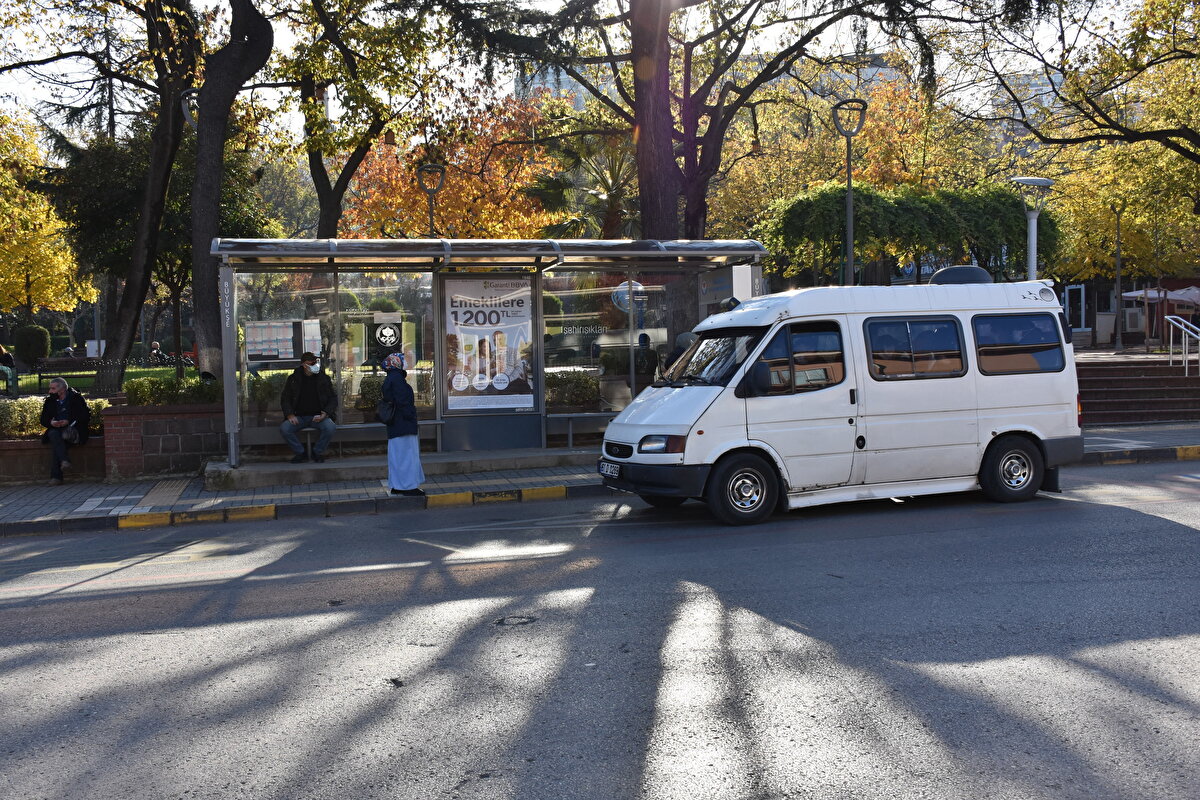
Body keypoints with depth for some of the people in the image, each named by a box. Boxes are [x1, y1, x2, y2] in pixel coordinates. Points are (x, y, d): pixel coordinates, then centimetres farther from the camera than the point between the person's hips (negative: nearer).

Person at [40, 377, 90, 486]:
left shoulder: (76, 398, 4)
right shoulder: (50, 401, 17)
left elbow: (86, 416, -4)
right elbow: (43, 420, 17)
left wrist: (69, 421, -16)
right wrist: (51, 422, -9)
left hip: (72, 428, -4)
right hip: (56, 429, 4)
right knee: (53, 434, -34)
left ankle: (56, 476, -36)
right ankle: (64, 461, -46)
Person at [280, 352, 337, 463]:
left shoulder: (324, 379, 5)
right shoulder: (293, 379, 6)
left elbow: (333, 399, 6)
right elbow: (285, 399, 9)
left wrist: (325, 413, -12)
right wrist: (289, 414, -9)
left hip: (318, 416, -1)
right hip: (299, 417, 1)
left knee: (330, 427, -32)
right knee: (284, 428, -27)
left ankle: (317, 452, -6)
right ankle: (300, 453, -7)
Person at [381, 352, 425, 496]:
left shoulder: (388, 380, 16)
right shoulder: (397, 378, -15)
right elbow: (402, 401, -20)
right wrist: (411, 414, -14)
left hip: (394, 425, 10)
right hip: (404, 424, -10)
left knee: (396, 454, 12)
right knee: (407, 452, -5)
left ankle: (396, 486, 18)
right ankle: (409, 486, -3)